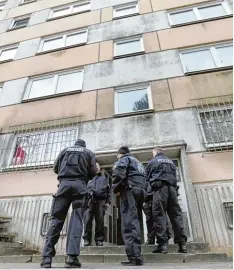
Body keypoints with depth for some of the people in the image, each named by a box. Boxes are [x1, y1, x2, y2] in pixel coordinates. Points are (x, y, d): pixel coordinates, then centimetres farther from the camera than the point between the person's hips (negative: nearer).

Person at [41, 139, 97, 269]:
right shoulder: (89, 152, 17)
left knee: (56, 219, 3)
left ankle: (47, 256, -2)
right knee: (76, 220, -4)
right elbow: (93, 172, 7)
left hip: (64, 184, 2)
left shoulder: (65, 150, 21)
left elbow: (55, 168, 17)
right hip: (79, 185, -1)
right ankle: (72, 256, -13)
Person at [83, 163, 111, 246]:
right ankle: (87, 239, 0)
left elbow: (108, 190, 17)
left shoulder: (103, 178, 23)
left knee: (100, 221, -1)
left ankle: (99, 239, 6)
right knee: (87, 220, -9)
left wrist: (108, 201, 6)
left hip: (101, 201, 1)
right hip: (90, 200, -1)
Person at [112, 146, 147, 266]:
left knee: (129, 223, -13)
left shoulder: (124, 159, 9)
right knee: (134, 222, 9)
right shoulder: (138, 163, 33)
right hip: (141, 191, 8)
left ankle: (134, 257, -20)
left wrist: (116, 189, -5)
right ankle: (136, 256, 9)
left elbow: (119, 172, -12)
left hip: (130, 190, -8)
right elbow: (145, 180, 28)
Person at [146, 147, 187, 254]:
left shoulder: (152, 161, 12)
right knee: (176, 214, 2)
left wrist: (151, 186, 30)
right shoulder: (171, 162, 25)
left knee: (160, 215, -7)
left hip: (160, 188, -4)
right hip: (172, 187, 5)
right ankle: (182, 243, -2)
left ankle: (163, 244, -14)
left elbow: (147, 177, 16)